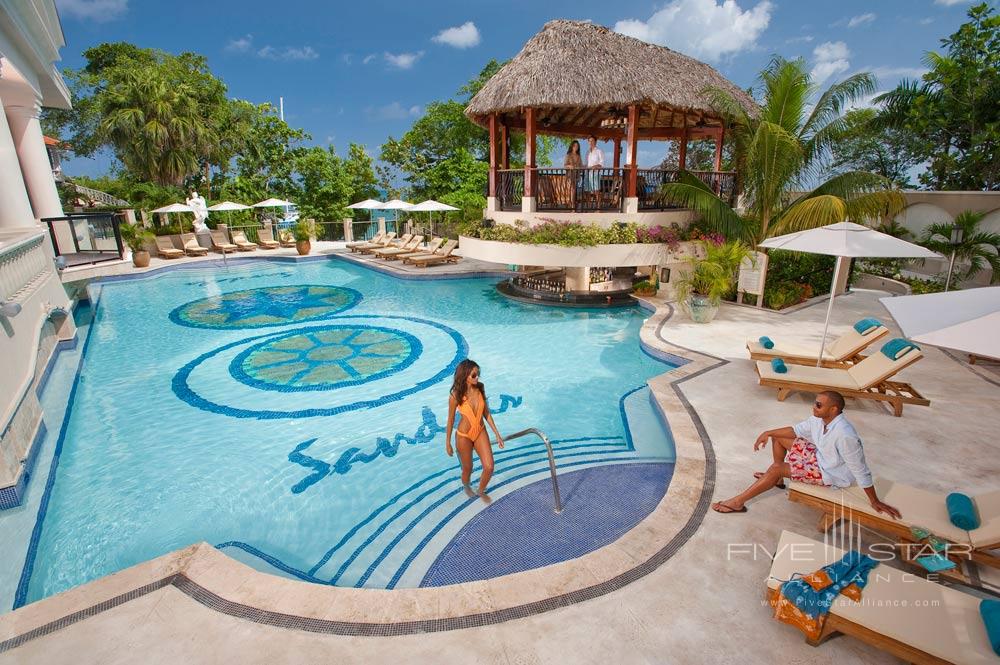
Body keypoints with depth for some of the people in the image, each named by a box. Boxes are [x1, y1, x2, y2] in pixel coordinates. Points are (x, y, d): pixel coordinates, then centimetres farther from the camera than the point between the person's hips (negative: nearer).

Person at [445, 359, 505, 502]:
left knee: (489, 467, 2)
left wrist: (497, 433, 1)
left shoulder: (480, 388, -12)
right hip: (464, 436, -3)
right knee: (468, 469, 17)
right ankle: (467, 486, 53)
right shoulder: (455, 395, -23)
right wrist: (448, 443, -2)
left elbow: (486, 412, 0)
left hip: (481, 432, 3)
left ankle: (481, 491, 34)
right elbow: (451, 420, -10)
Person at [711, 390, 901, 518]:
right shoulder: (819, 419, -11)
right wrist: (768, 433, 1)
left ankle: (738, 502, -13)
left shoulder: (845, 435, -36)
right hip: (819, 456, 9)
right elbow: (796, 430, 7)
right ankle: (777, 479, 25)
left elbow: (861, 471, -28)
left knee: (776, 468, -20)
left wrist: (875, 502, -19)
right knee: (778, 437, 8)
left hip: (831, 473, -9)